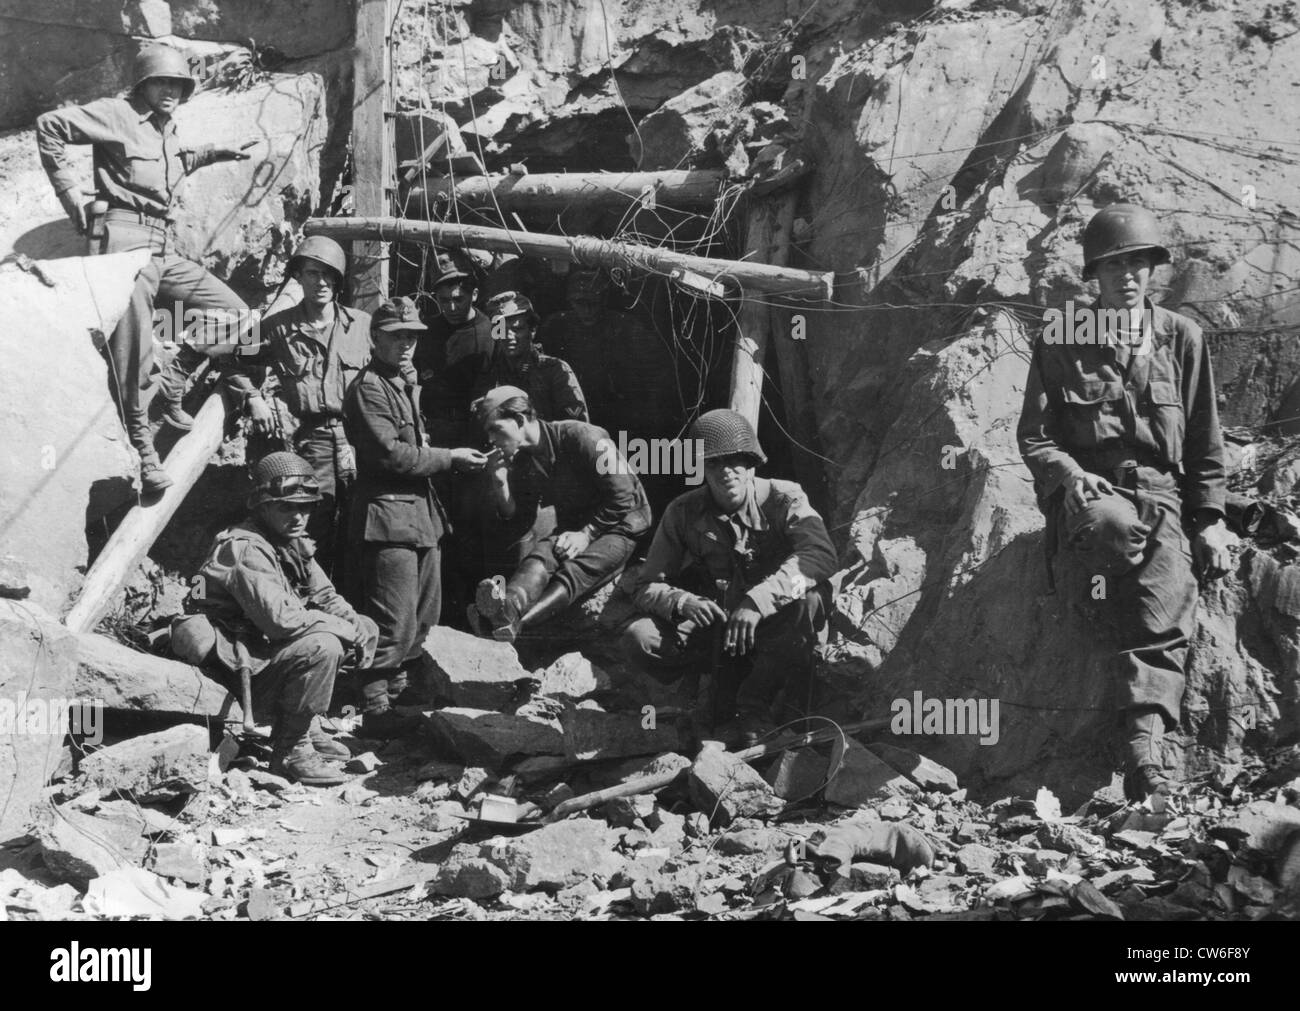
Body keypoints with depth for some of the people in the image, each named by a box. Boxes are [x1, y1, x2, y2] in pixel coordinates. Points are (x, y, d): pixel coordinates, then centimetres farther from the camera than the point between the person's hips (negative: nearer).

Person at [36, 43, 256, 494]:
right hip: (126, 241, -8)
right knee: (132, 350, -11)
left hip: (164, 249, 8)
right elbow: (49, 126, -8)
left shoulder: (167, 131, 21)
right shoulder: (117, 115, -3)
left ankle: (170, 388, 15)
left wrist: (213, 153, 28)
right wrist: (69, 188, -7)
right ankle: (141, 448, -2)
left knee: (235, 316, 6)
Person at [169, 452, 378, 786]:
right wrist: (347, 630, -21)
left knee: (365, 629, 7)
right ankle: (290, 751, -17)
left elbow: (325, 596, 15)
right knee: (321, 647, -31)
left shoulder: (293, 544, 9)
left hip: (263, 646, 10)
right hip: (233, 667, -10)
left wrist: (358, 628, -5)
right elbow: (280, 618, -30)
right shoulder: (246, 549, -22)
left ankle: (307, 725, 11)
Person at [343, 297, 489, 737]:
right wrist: (448, 458, -15)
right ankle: (374, 709, -6)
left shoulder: (407, 382, 19)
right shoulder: (368, 388, -12)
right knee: (394, 620, -11)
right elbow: (390, 453, -20)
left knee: (425, 612, 17)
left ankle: (398, 687, 30)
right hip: (389, 512, -10)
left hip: (420, 508, 10)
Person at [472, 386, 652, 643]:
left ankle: (514, 622, -57)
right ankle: (508, 606, -59)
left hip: (618, 526, -5)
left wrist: (586, 533, -20)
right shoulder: (522, 460, 5)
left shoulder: (582, 437, -17)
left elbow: (622, 497, -18)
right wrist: (500, 483, -7)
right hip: (572, 527, 6)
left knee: (574, 570, -32)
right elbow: (517, 517, 9)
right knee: (539, 554, -27)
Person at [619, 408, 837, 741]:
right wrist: (682, 602, -29)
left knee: (809, 598, -35)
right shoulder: (683, 512, -4)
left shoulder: (782, 498, -11)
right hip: (713, 630, 1)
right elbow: (646, 585, -4)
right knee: (639, 638, -24)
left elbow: (820, 552, -29)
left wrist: (758, 600, -41)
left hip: (772, 629, -1)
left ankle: (753, 705, -18)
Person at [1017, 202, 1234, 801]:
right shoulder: (1060, 342, 7)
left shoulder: (1181, 338, 12)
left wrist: (1209, 520, 8)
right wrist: (1070, 476, -15)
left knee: (1169, 596, -24)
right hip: (1088, 490, -1)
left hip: (1160, 489, 2)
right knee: (1115, 527, -38)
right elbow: (1033, 436, 5)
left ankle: (1145, 749, -32)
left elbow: (1205, 442, 16)